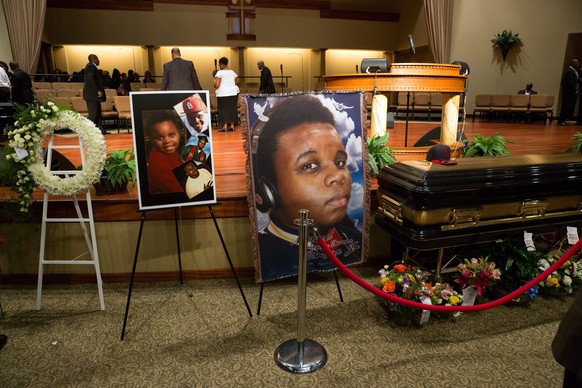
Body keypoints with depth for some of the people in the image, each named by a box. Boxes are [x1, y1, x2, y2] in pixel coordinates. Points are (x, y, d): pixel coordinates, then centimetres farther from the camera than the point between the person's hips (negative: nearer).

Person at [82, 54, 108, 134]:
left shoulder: (92, 66, 18)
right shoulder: (91, 67, -13)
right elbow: (90, 80, -22)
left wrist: (102, 87, 17)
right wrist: (98, 91, -23)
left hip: (93, 94, 11)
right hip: (92, 94, -11)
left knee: (98, 112, 12)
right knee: (93, 113, -9)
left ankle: (100, 129, 16)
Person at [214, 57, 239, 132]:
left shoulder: (220, 73, -10)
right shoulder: (232, 72, 8)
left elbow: (216, 85, -15)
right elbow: (235, 84, 11)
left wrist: (214, 84, 6)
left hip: (223, 94, -5)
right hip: (233, 93, 6)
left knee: (223, 109, -1)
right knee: (232, 108, 10)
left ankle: (225, 126, -6)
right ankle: (232, 125, 13)